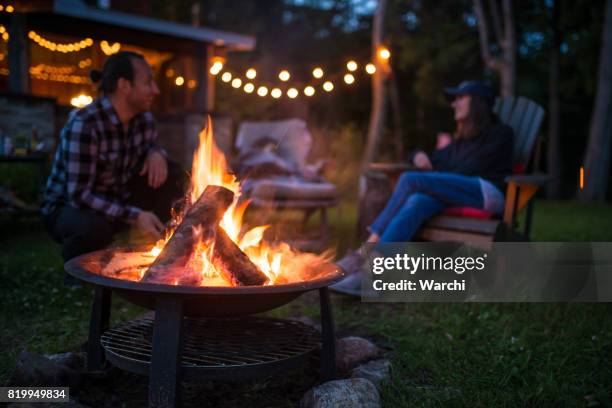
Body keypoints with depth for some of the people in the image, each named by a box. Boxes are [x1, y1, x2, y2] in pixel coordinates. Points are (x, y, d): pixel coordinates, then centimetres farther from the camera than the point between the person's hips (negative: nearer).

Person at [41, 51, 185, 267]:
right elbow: (79, 195, -30)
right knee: (95, 227, -40)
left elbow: (151, 145, 16)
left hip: (115, 201, 7)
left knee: (171, 173, -9)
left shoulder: (144, 117, -6)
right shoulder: (84, 124, -28)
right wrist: (134, 216, -34)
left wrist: (156, 153, -10)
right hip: (67, 208, -7)